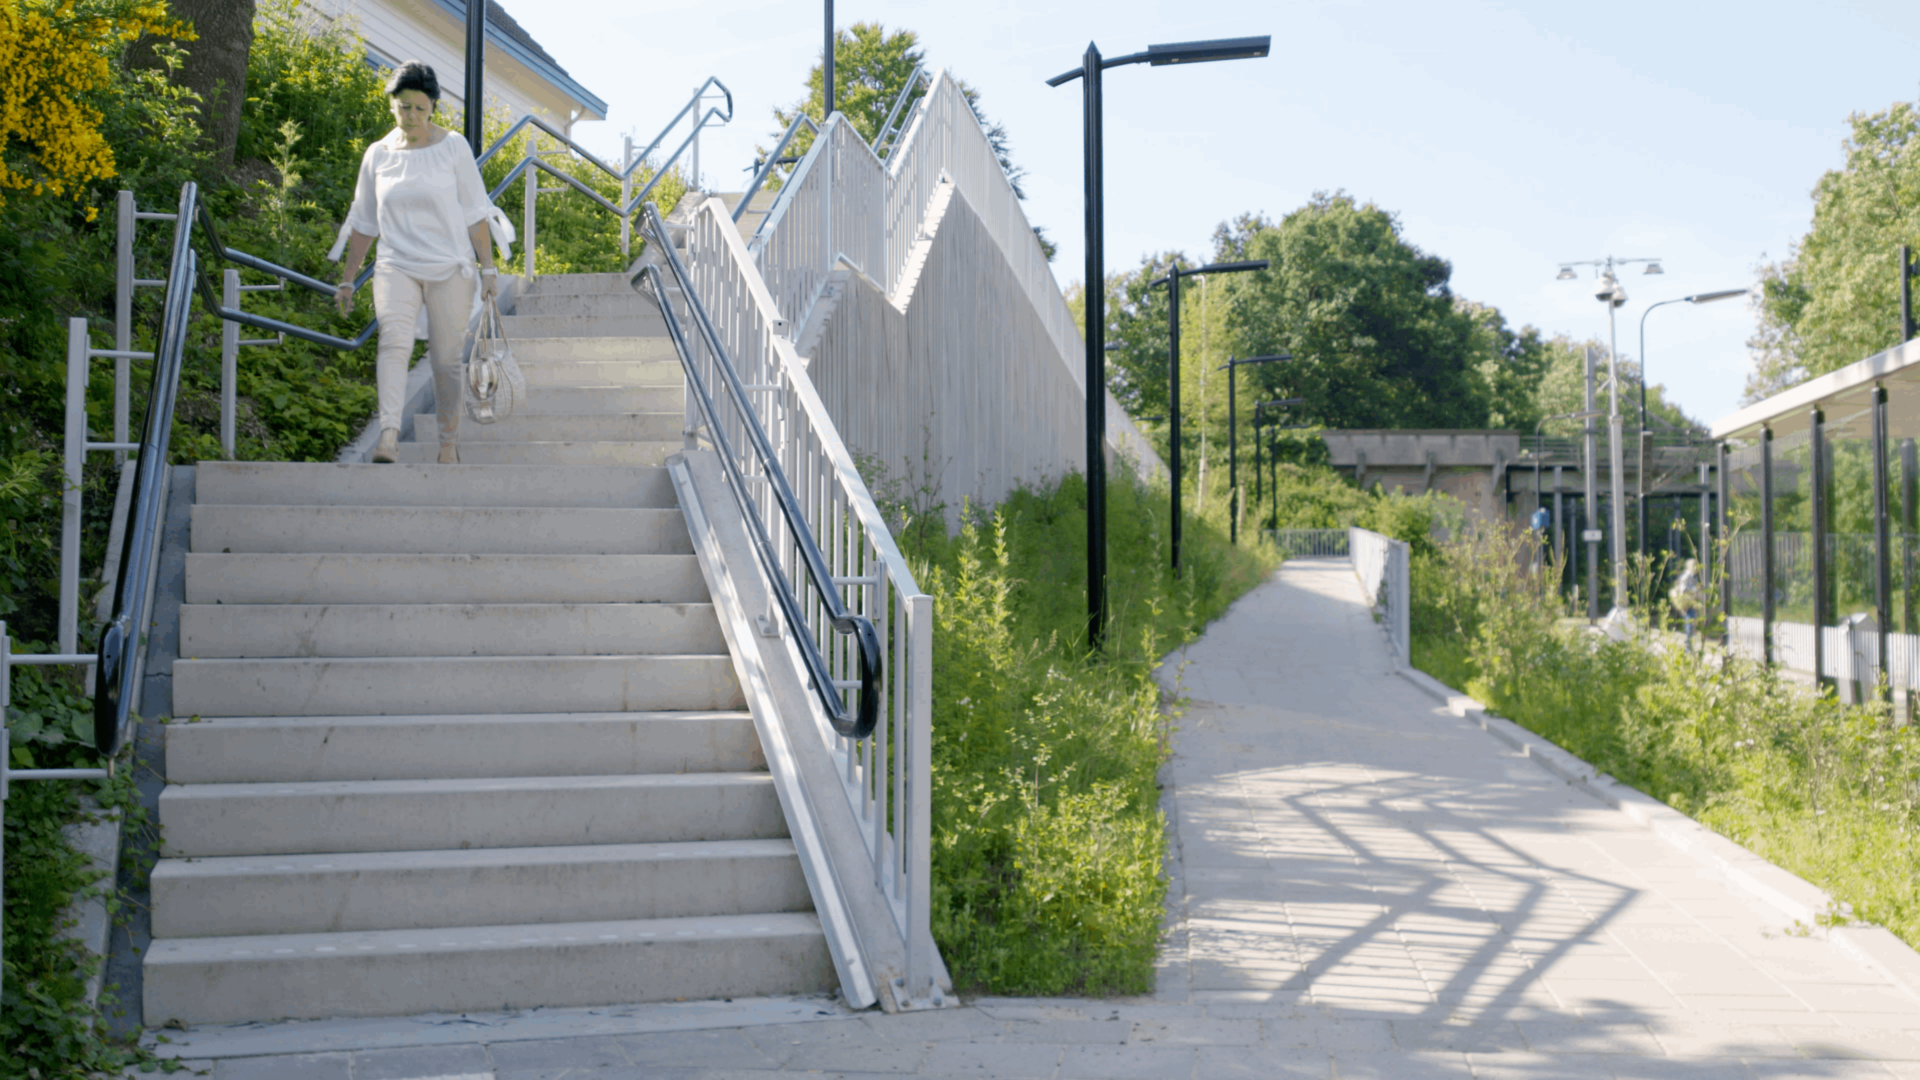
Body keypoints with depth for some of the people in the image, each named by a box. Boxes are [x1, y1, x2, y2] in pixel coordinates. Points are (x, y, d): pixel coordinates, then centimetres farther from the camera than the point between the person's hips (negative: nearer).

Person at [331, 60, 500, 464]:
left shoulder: (453, 148, 1)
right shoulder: (377, 155, 7)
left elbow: (475, 214, 2)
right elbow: (363, 223, 14)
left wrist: (488, 268, -4)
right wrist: (347, 279, 15)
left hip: (450, 268, -1)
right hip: (396, 266, 1)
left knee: (446, 359, 2)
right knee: (394, 342, -21)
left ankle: (449, 444, 18)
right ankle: (389, 437, -33)